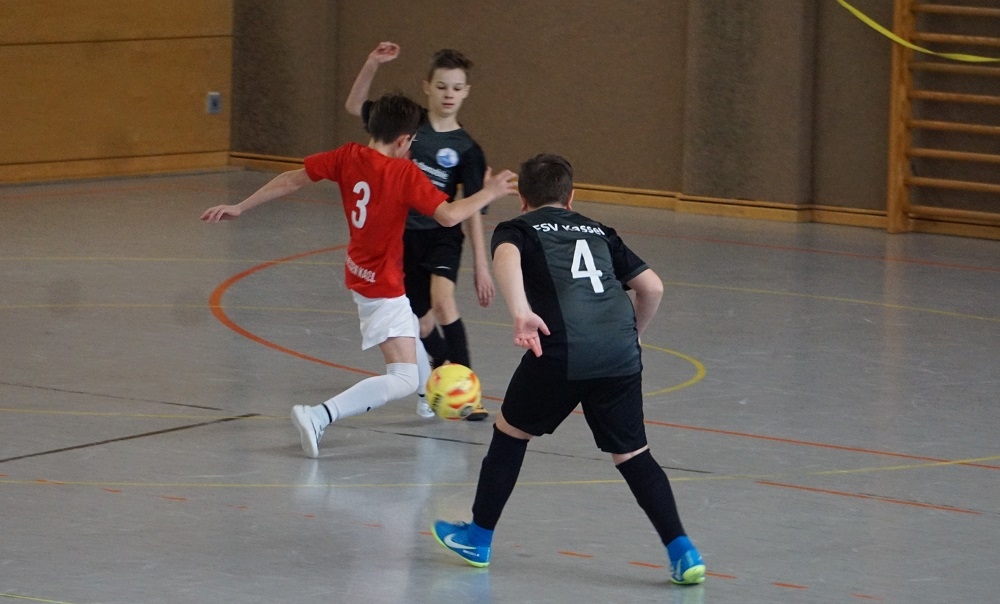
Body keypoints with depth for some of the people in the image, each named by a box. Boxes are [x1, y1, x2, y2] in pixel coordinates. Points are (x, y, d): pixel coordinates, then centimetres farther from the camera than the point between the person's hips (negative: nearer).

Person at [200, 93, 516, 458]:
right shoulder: (404, 174, -22)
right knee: (403, 380, -14)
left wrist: (240, 208, 6)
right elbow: (449, 216, -27)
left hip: (359, 273, 9)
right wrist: (488, 194, -11)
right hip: (382, 287, -9)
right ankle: (319, 418, -28)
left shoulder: (348, 157, -6)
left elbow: (292, 180, -2)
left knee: (410, 328, 37)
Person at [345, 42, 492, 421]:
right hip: (403, 234, 3)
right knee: (421, 320, 10)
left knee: (442, 301, -28)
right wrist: (372, 64, -6)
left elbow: (472, 210, -5)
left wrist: (481, 266, -8)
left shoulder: (466, 150, -6)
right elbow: (353, 106, 9)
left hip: (442, 236, -3)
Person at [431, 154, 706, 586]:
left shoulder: (517, 229, 17)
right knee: (631, 454, 12)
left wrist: (520, 313, -22)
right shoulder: (599, 232, 28)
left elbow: (506, 257, -8)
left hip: (562, 351, -3)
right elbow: (652, 286, 22)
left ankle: (478, 538, 29)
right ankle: (682, 552, 0)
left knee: (511, 431, 19)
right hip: (620, 354, 3)